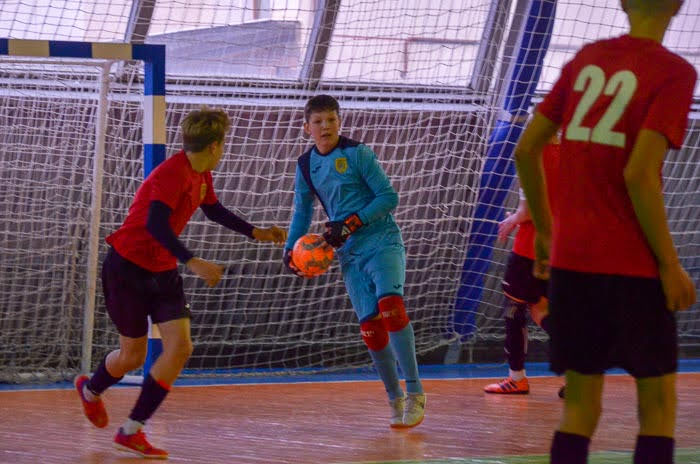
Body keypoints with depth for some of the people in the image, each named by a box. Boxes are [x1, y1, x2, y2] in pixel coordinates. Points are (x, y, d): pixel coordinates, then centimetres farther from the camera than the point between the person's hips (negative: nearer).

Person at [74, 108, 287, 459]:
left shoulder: (201, 174, 5)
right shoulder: (173, 172, -24)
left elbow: (213, 210, 25)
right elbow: (155, 224, -35)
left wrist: (256, 233, 21)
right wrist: (193, 262, -41)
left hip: (162, 272, 8)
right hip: (127, 268, -8)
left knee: (180, 348, -9)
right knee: (133, 355, 5)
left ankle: (131, 431, -3)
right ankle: (90, 390, 39)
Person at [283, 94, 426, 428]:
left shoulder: (357, 153, -6)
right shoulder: (306, 166, 10)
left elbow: (388, 197, -8)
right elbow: (302, 212, 23)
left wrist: (351, 224, -15)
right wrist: (290, 249, 9)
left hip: (382, 242, -5)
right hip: (350, 254, 5)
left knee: (390, 304, -26)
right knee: (369, 326, -5)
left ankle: (414, 392, -24)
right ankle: (396, 401, 7)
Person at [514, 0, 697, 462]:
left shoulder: (585, 59, 8)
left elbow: (526, 150, 9)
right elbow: (638, 174, -19)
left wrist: (544, 229, 20)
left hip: (569, 255, 5)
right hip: (634, 264, -5)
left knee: (581, 403, 9)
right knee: (658, 403, 5)